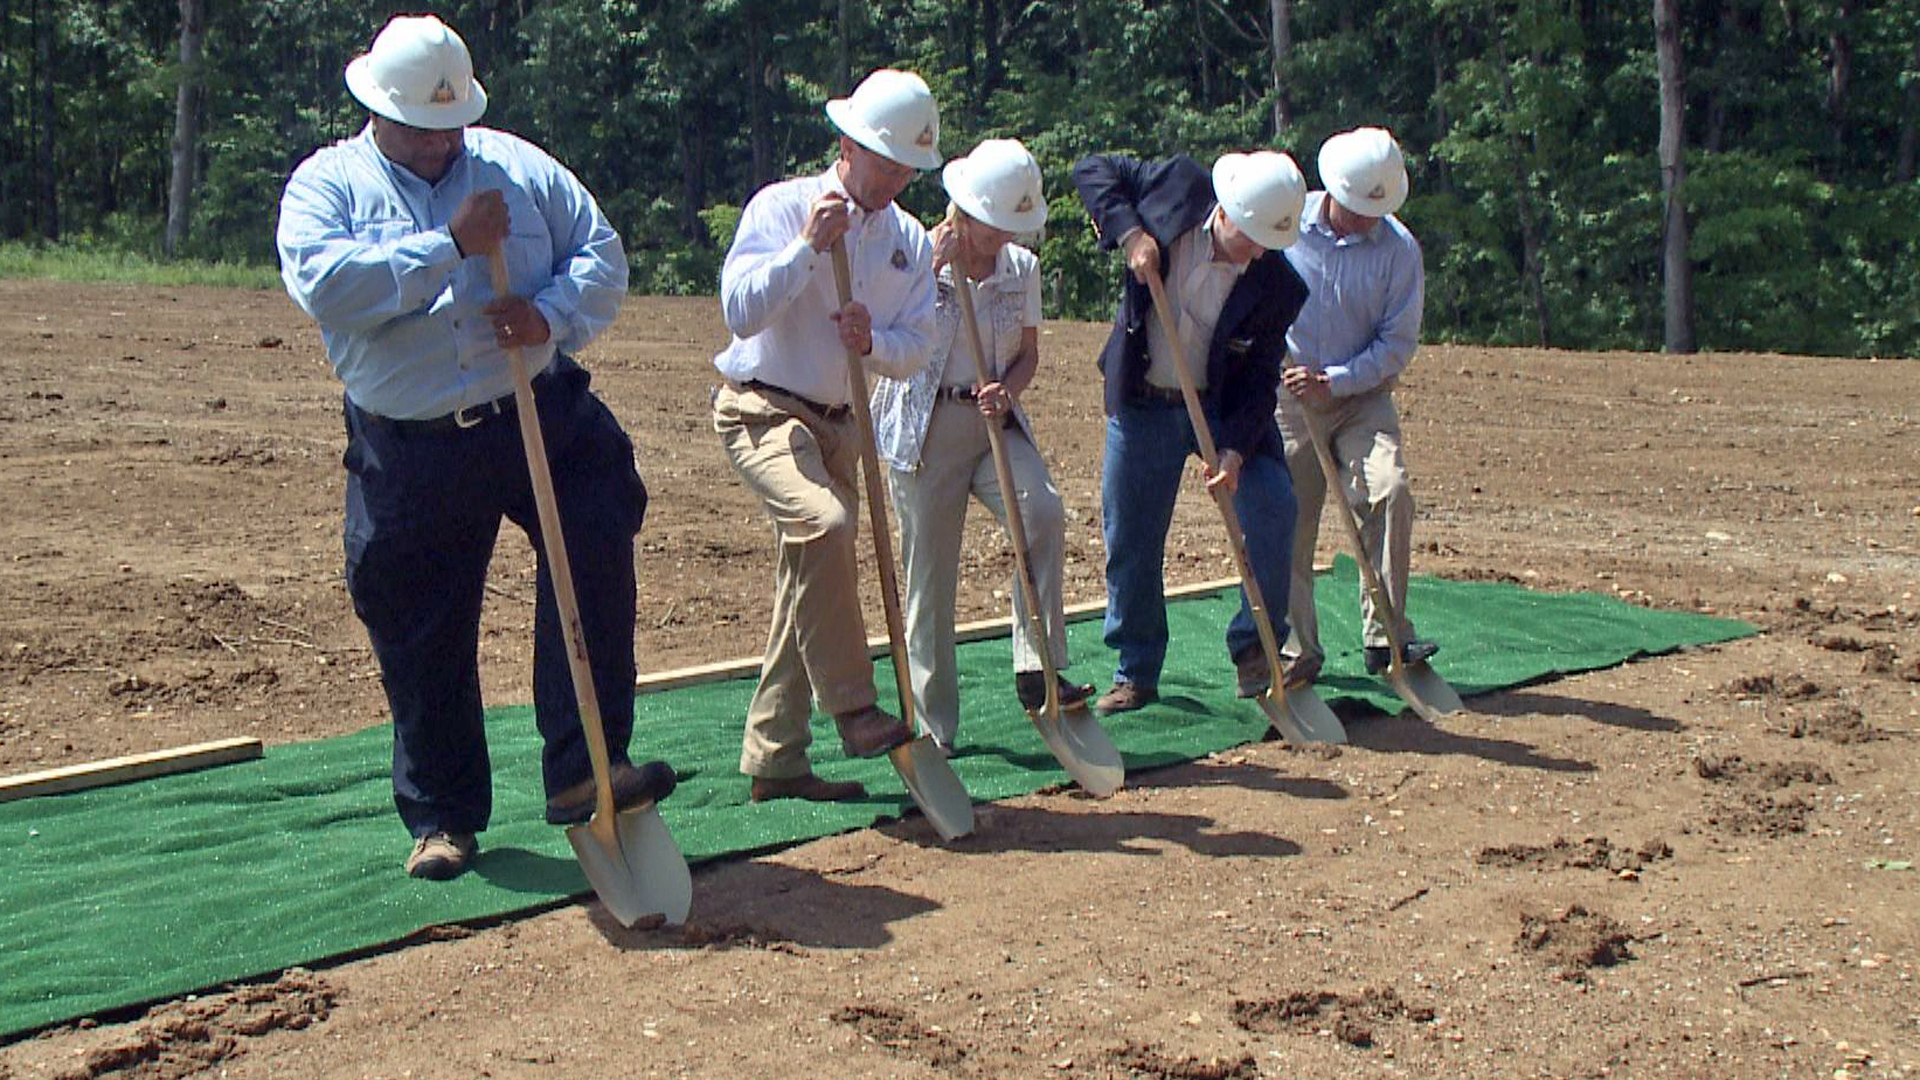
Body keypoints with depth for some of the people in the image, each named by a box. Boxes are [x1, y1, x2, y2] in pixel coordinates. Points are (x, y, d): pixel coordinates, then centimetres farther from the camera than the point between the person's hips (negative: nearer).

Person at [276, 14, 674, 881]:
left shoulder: (517, 165, 10)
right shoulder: (327, 184, 2)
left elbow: (602, 254, 7)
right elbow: (325, 284, -17)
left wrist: (554, 314, -13)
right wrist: (450, 244, -18)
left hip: (542, 417, 1)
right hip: (411, 457, -1)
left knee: (598, 545, -23)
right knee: (421, 644, 6)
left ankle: (585, 768, -16)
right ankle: (441, 816, 24)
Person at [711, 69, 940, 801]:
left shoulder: (912, 243, 8)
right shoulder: (781, 207, -8)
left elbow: (915, 350, 4)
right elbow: (739, 311, -18)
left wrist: (874, 342, -17)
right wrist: (808, 246, -25)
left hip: (837, 423, 7)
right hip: (762, 410, -7)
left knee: (809, 587, 8)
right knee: (825, 523, -32)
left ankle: (774, 760, 16)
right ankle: (854, 710, -25)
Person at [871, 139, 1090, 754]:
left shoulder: (1022, 268, 6)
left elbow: (1028, 355, 11)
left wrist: (1007, 391, -10)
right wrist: (932, 270, -19)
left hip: (995, 422, 3)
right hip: (925, 427, -3)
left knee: (1042, 513, -25)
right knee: (930, 573, 0)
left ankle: (1037, 672, -20)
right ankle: (933, 725, 11)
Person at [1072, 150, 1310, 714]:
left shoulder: (1278, 285, -17)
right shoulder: (1179, 186, -14)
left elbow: (1259, 378, -12)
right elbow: (1092, 169, -5)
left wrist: (1235, 450, -25)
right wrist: (1129, 232, -20)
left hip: (1226, 407, -1)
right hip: (1142, 406, 1)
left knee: (1273, 509, -18)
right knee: (1130, 540, 5)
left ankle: (1255, 647, 1)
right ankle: (1136, 672, 20)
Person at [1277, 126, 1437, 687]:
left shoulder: (1398, 247, -5)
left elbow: (1399, 342, -6)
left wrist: (1335, 382, -15)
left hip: (1362, 397, 0)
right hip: (1287, 398, 1)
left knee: (1390, 492, -21)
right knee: (1286, 521, 0)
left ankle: (1385, 635, -13)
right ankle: (1298, 651, 13)